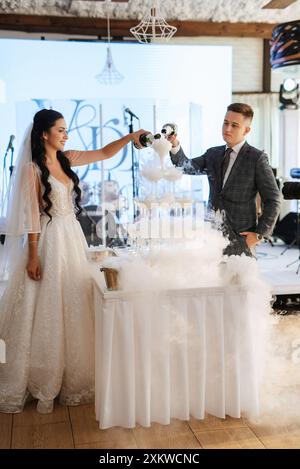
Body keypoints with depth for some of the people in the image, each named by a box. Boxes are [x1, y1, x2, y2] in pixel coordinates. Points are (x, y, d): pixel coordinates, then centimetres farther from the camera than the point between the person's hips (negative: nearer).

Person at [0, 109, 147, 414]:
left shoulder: (67, 159, 8)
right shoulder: (32, 168, -11)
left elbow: (104, 153, 14)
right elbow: (31, 215, -14)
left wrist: (130, 137, 1)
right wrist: (33, 256, -15)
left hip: (72, 239, 7)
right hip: (47, 242, -7)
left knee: (72, 310, 13)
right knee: (45, 312, 3)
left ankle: (70, 379, 28)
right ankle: (43, 383, 19)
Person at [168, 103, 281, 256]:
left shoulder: (257, 158, -5)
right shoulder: (213, 154, 11)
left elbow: (273, 200, -6)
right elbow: (188, 167, -1)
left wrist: (260, 234, -9)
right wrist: (175, 146, -18)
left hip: (239, 237, -4)